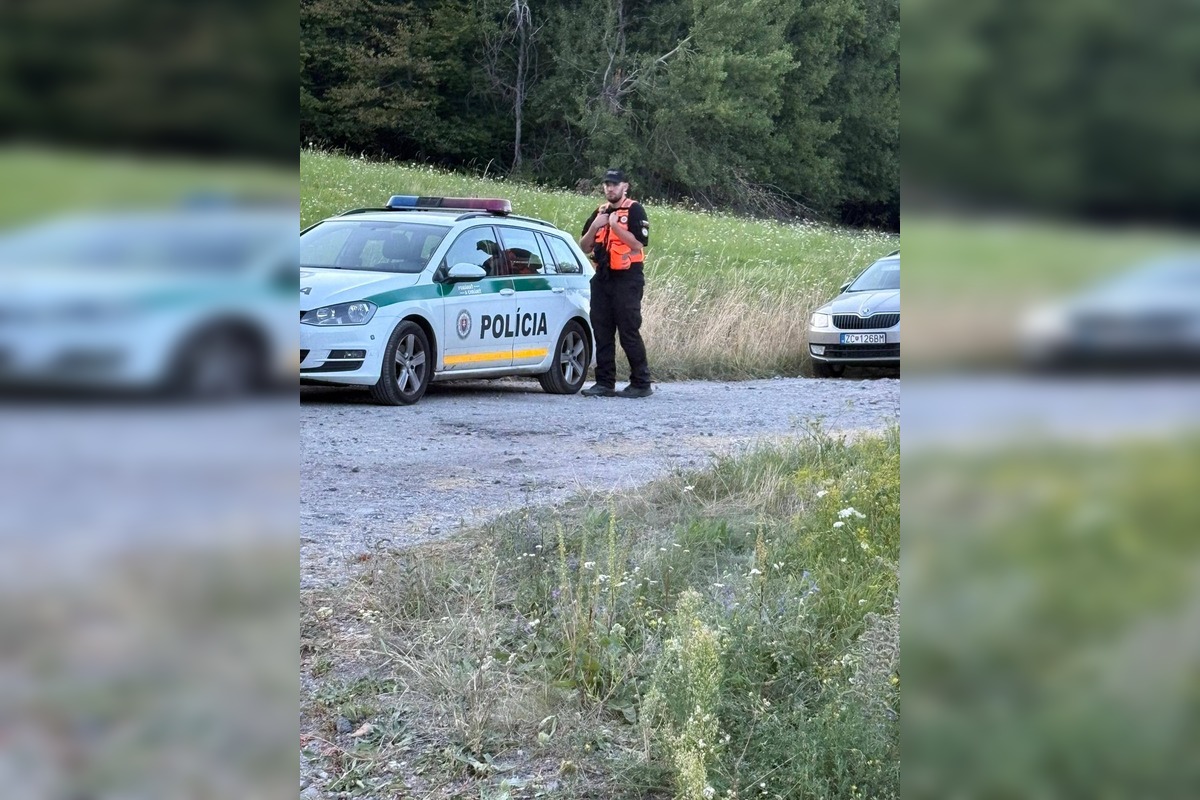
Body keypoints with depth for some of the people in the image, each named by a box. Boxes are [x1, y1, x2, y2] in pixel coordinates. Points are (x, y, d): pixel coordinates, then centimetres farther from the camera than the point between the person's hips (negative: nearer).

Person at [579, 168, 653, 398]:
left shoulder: (634, 211, -2)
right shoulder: (599, 212, 17)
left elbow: (638, 244, -14)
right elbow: (584, 248, 14)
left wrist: (616, 226, -17)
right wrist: (594, 227, -2)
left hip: (627, 279, -7)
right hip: (602, 278, 7)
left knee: (629, 332, -7)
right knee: (602, 333, 5)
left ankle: (641, 383, -3)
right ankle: (605, 383, 9)